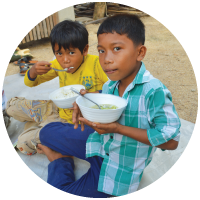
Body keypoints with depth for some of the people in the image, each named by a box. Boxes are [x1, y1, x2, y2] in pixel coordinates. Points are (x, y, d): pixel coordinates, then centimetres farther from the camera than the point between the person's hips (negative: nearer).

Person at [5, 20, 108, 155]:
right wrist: (33, 71, -19)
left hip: (73, 121, -5)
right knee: (12, 105, 3)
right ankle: (36, 123, 23)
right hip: (59, 109, 6)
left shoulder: (96, 63, -22)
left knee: (25, 144, -12)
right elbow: (30, 83, 4)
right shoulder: (58, 65, -6)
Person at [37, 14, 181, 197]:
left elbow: (171, 140, -24)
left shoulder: (154, 91, -28)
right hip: (101, 143, 5)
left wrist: (119, 128, -31)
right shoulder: (108, 86, -9)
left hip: (119, 169, -5)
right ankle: (61, 159, 29)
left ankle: (60, 161, 25)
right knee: (48, 131, 4)